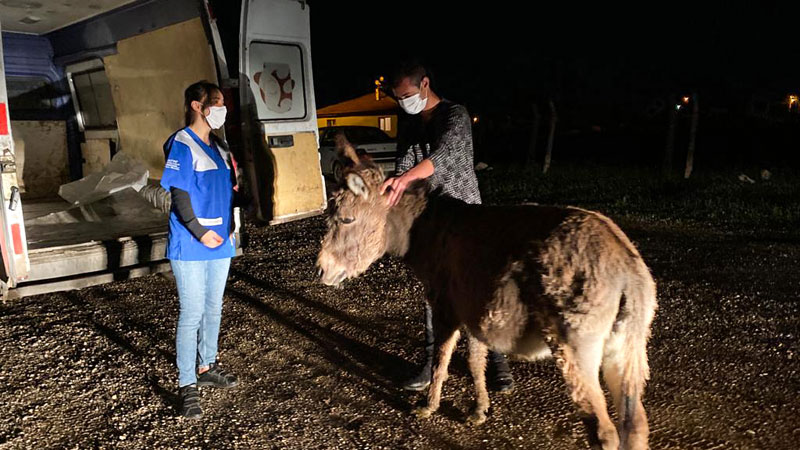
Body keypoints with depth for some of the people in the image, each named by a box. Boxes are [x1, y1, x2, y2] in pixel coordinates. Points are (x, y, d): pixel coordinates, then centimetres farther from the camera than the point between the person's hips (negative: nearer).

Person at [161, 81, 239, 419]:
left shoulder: (219, 146, 14)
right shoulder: (182, 145, -9)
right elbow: (179, 194, -14)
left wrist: (229, 229, 12)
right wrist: (200, 233, -17)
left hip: (220, 243, 8)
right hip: (191, 246, -7)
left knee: (214, 309, 15)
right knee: (192, 314, -3)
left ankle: (207, 367, 31)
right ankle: (187, 385, 6)